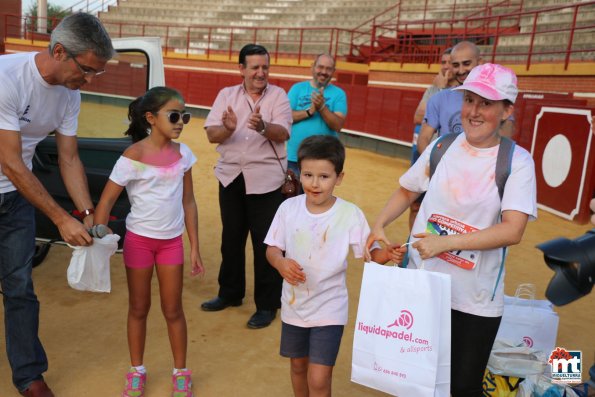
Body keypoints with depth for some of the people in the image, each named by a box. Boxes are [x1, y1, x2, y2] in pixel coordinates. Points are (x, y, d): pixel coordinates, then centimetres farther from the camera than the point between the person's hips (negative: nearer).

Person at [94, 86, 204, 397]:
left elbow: (188, 202, 3)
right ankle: (137, 372, 31)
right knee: (138, 308, 12)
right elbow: (106, 201, -13)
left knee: (173, 310, 10)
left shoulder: (182, 153, -3)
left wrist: (195, 247, 3)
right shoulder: (133, 156, -15)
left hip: (172, 241, 3)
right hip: (139, 239, -2)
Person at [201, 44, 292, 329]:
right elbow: (211, 134, -3)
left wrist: (262, 126, -35)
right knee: (231, 238, 16)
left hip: (265, 179, -3)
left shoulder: (278, 95, -3)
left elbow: (283, 134, -15)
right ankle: (230, 293, 34)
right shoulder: (226, 95, 4)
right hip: (231, 176, 4)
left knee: (265, 242, 1)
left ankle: (267, 305, 14)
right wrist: (227, 129, -25)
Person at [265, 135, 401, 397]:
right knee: (298, 365, 24)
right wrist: (281, 263, -22)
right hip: (294, 304, 4)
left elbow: (368, 253, -10)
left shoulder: (350, 214, -16)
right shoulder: (289, 208, -9)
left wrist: (386, 254, -31)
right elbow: (272, 249, -1)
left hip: (329, 309, -3)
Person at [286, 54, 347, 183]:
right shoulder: (297, 88, 2)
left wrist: (322, 107, -22)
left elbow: (337, 126, -10)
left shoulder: (338, 93, 0)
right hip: (293, 157, 1)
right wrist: (309, 111, -19)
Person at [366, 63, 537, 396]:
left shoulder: (517, 161, -10)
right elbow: (406, 192, 12)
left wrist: (446, 242, -26)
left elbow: (512, 230, -20)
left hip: (476, 300, -3)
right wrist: (379, 226, -4)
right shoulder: (441, 147, 0)